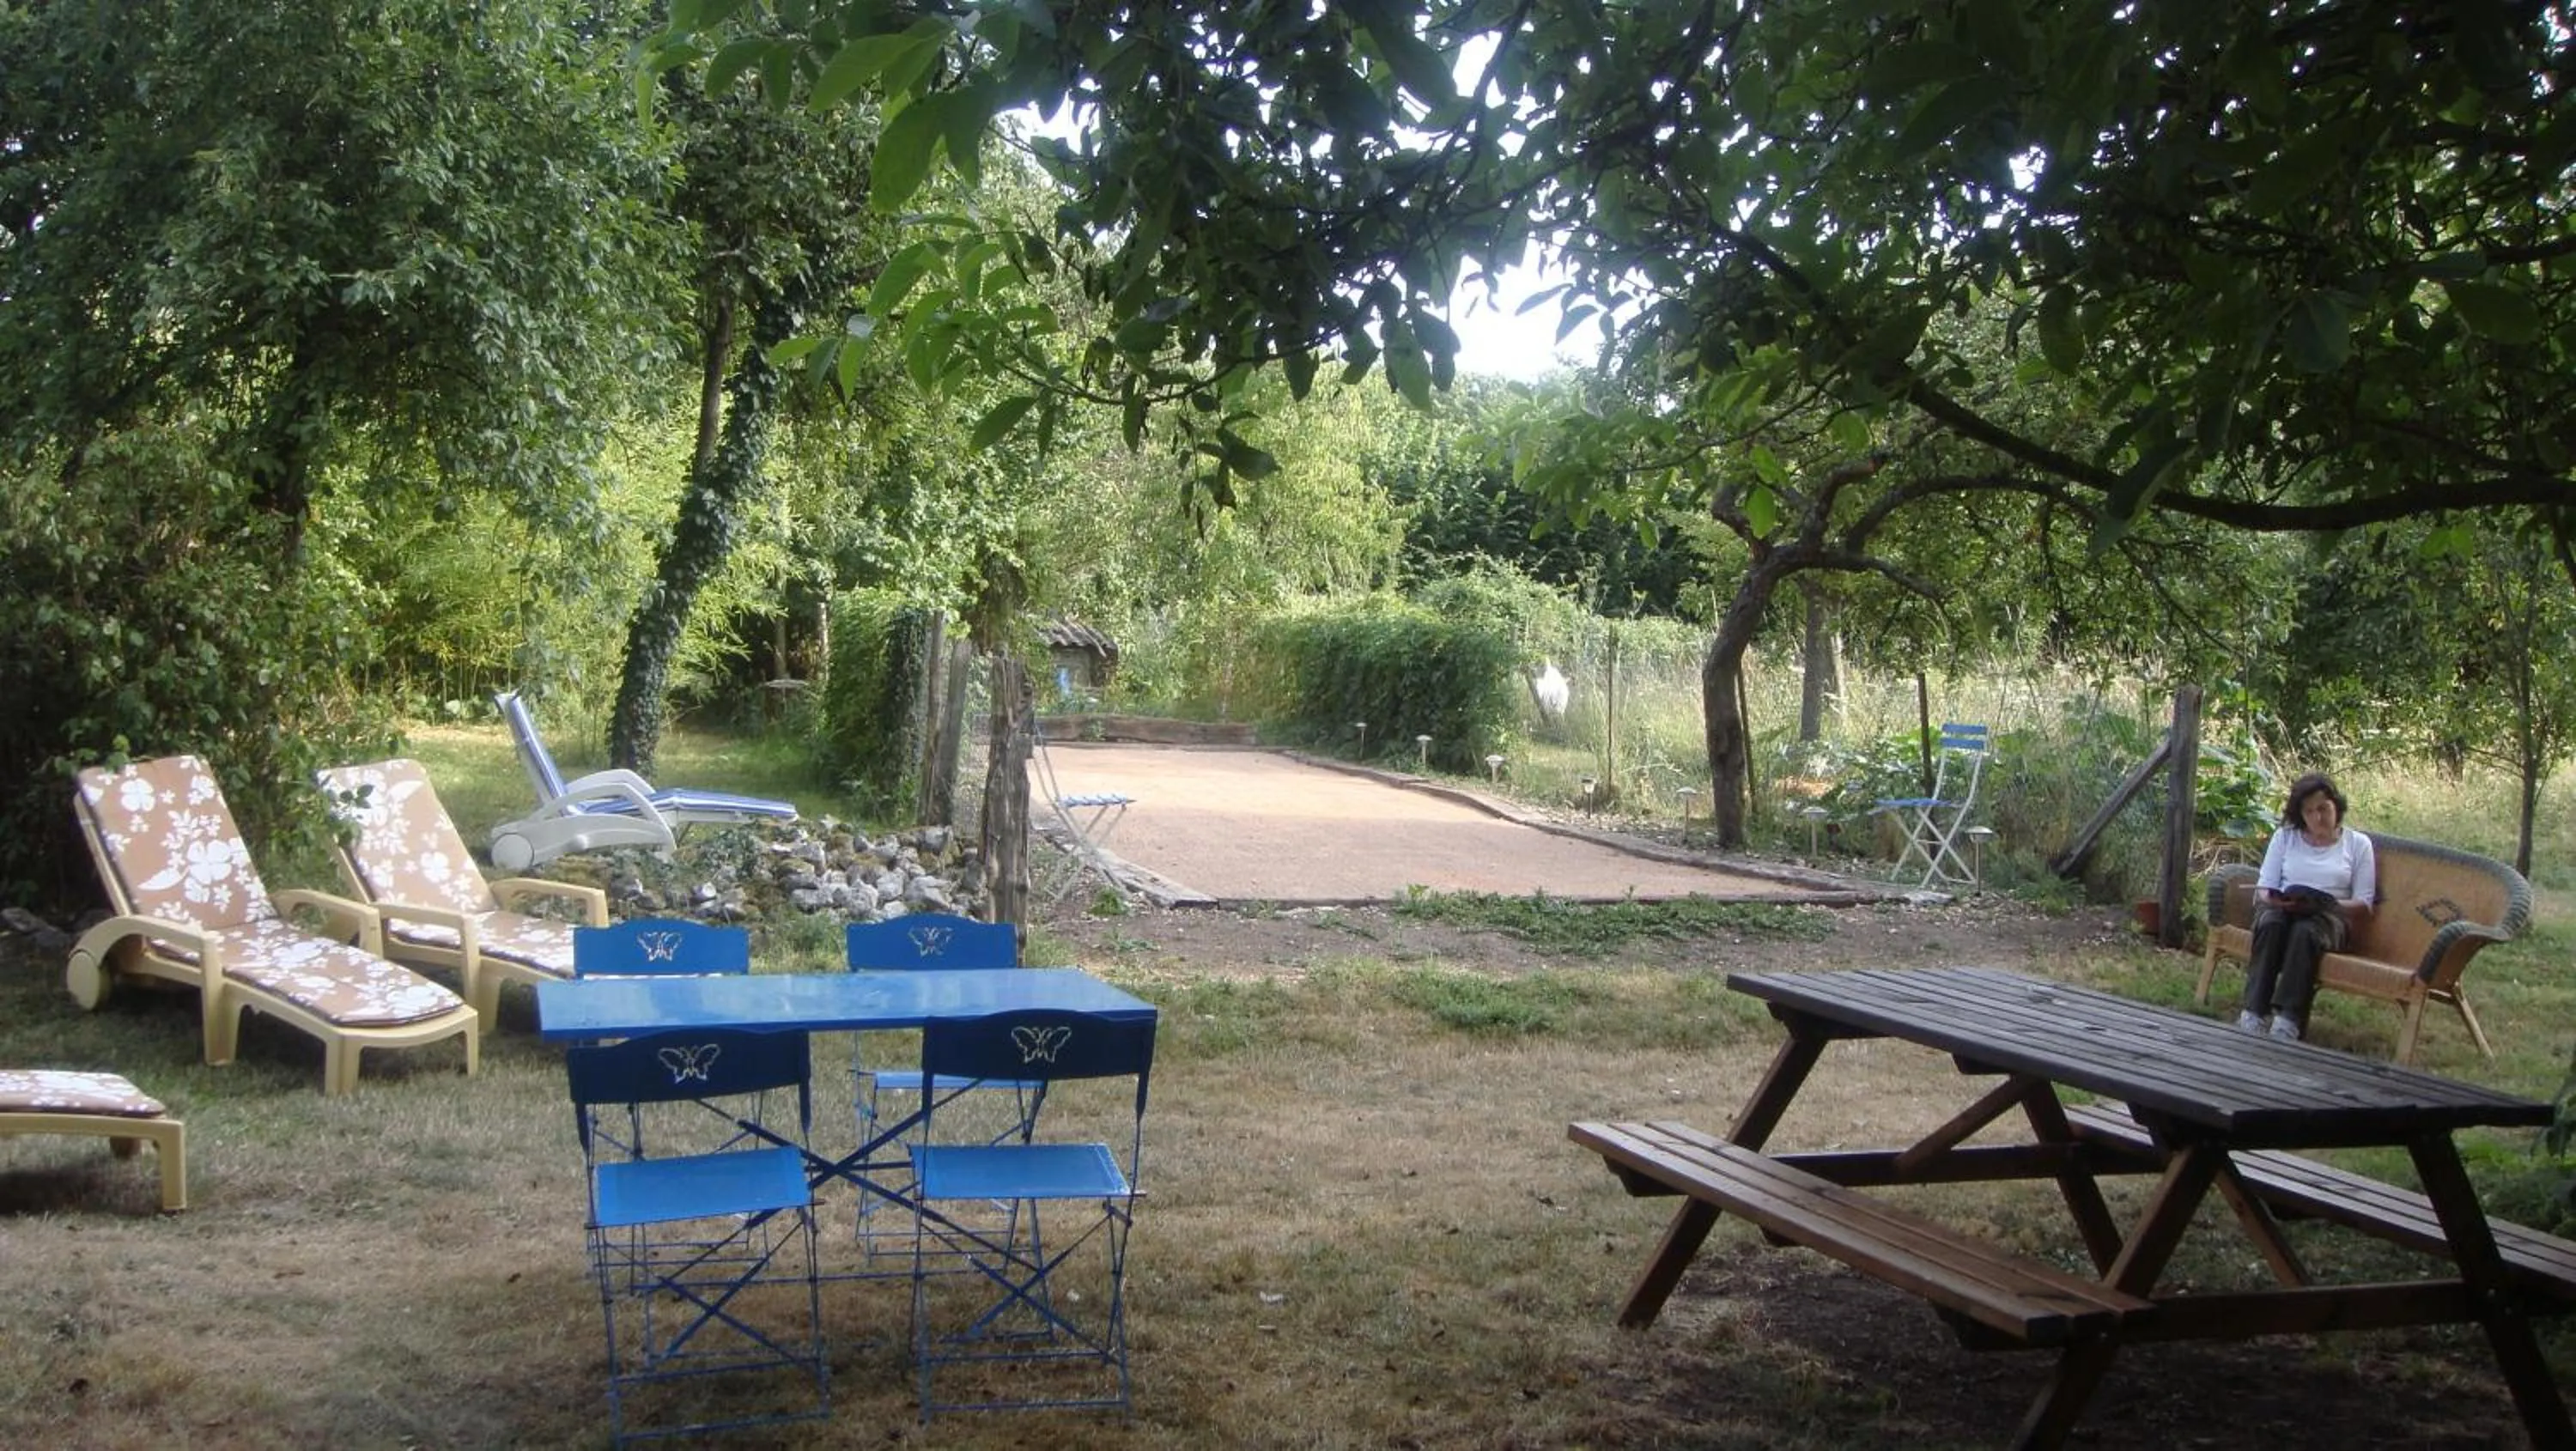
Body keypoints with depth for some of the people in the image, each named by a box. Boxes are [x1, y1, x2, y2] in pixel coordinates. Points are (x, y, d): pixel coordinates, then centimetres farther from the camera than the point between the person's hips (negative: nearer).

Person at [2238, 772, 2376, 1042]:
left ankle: (2287, 1024, -49)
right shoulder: (2284, 837, 19)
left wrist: (2327, 904, -14)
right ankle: (2253, 1016, -47)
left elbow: (2364, 906, 6)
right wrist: (2272, 899, -14)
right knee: (2270, 923, -36)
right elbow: (2262, 891, 11)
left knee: (2305, 931, -38)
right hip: (2282, 910, 1)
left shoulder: (2358, 844, 15)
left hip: (2330, 917, -1)